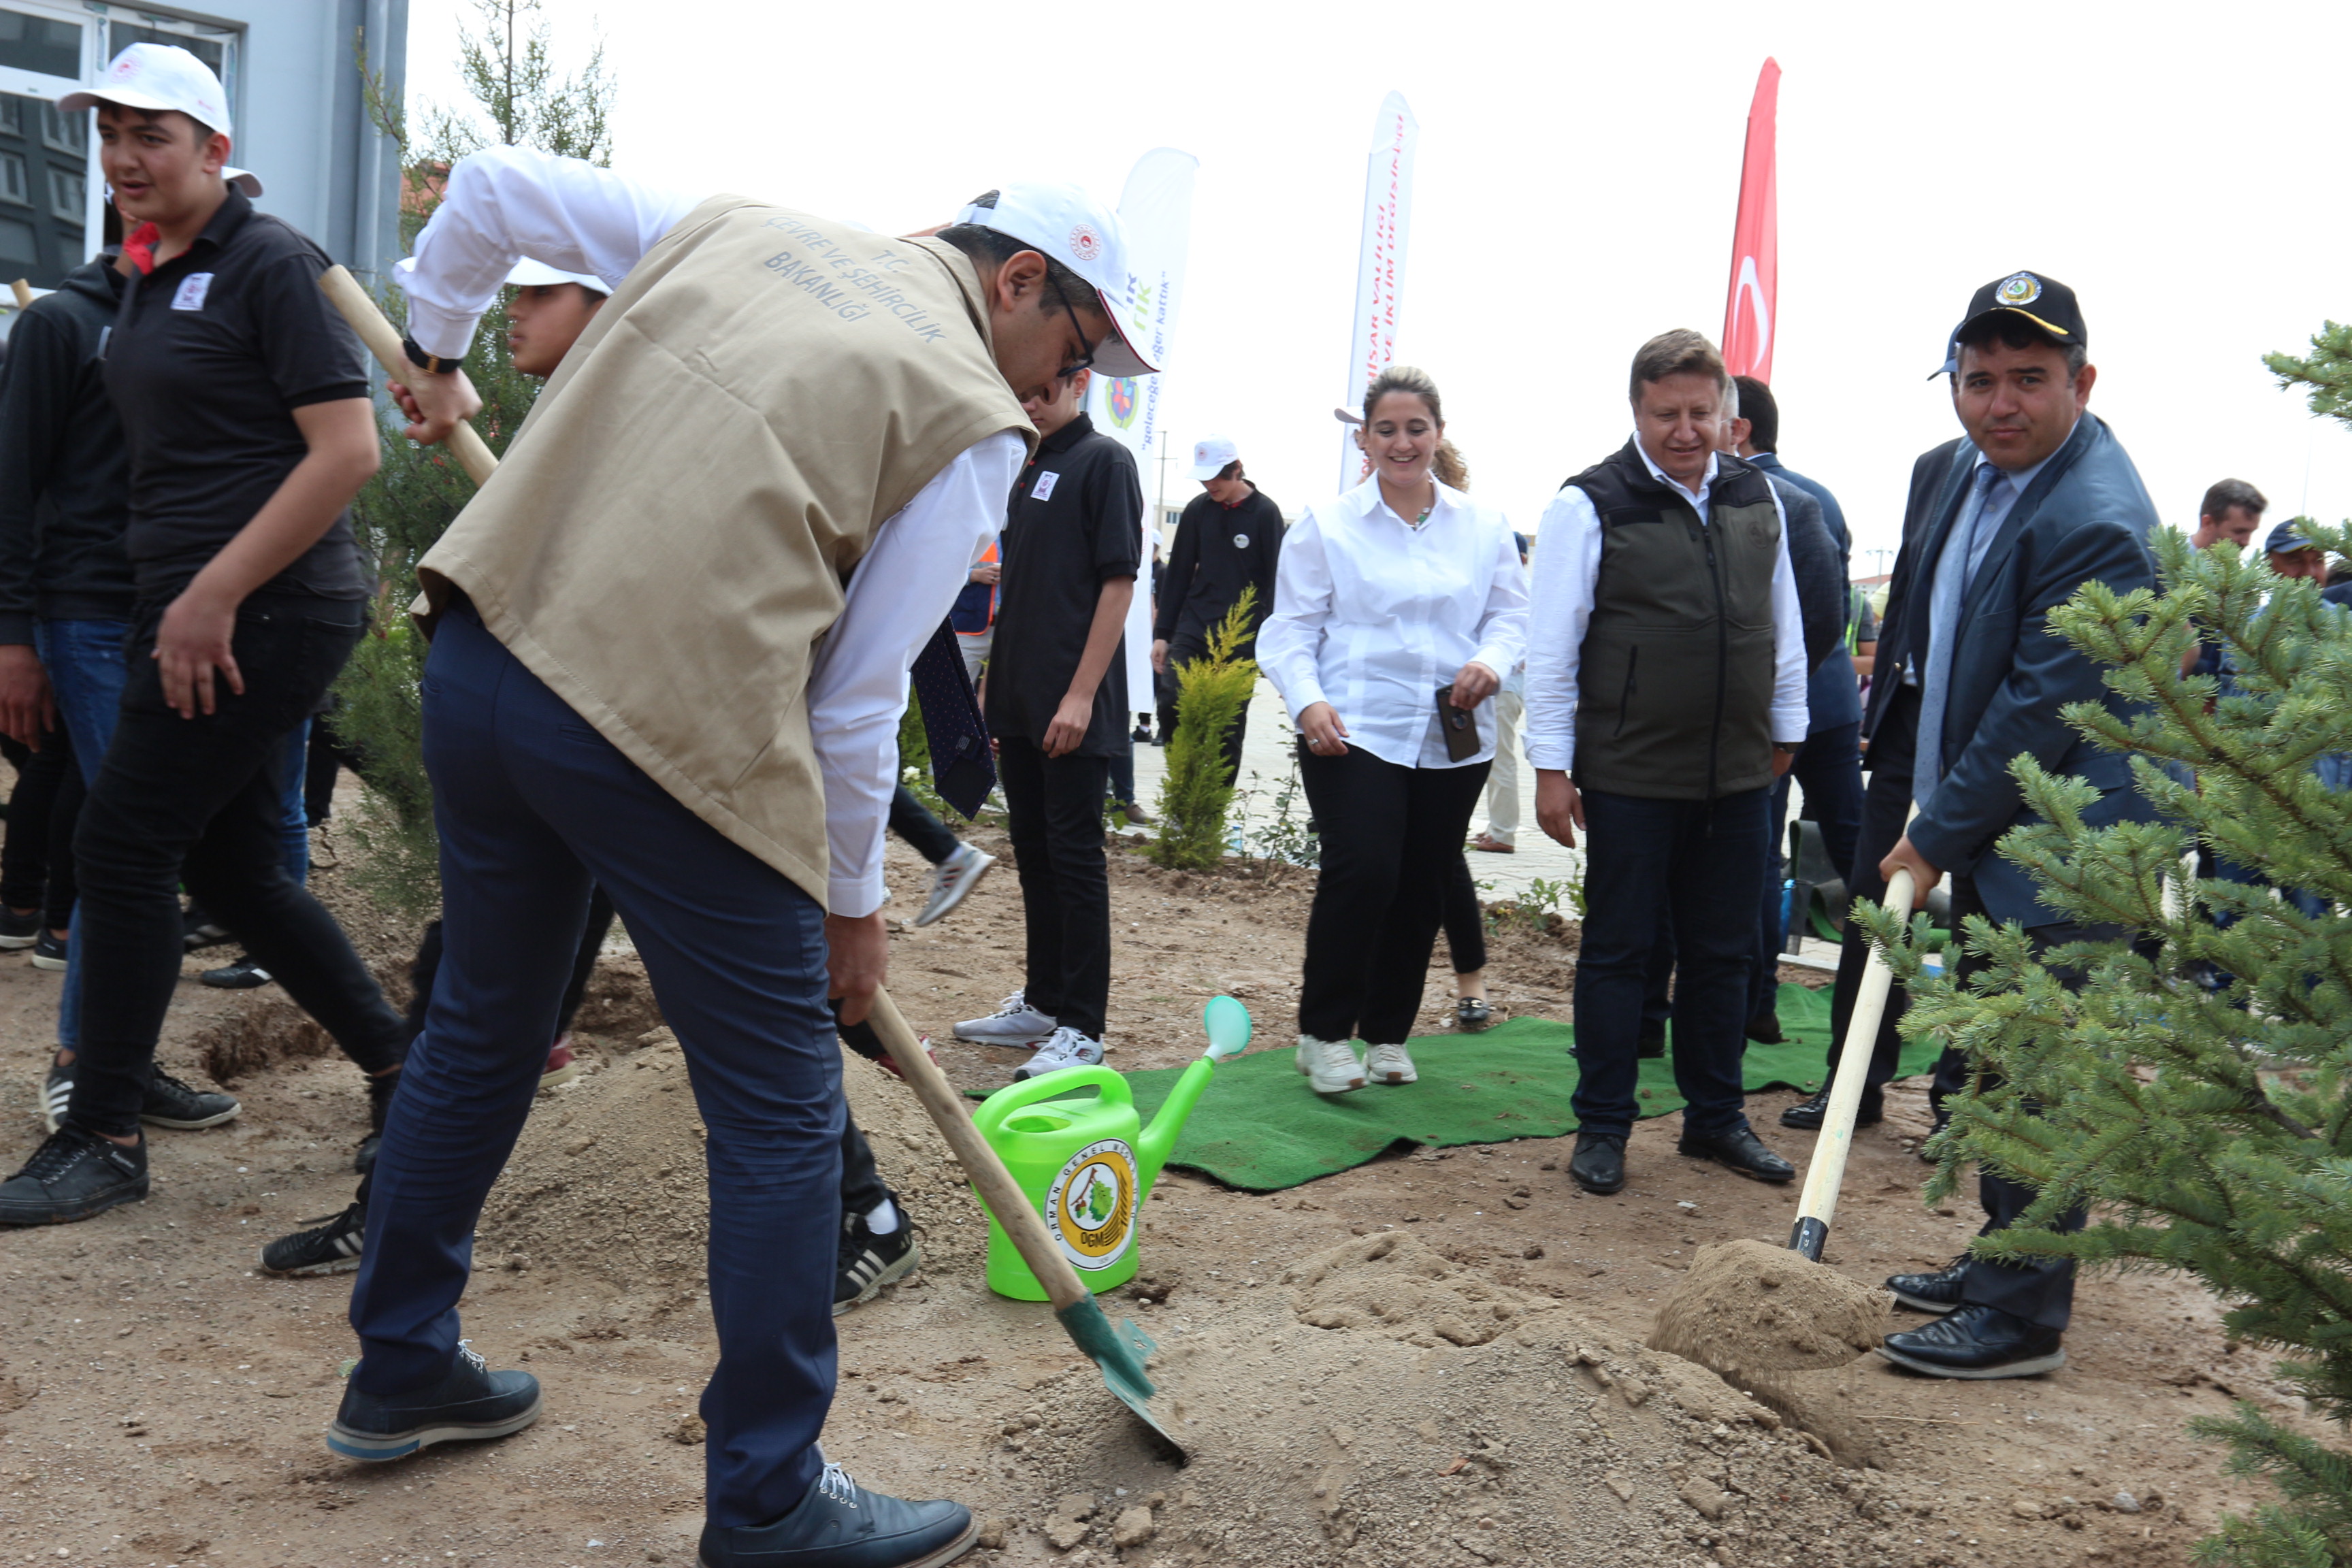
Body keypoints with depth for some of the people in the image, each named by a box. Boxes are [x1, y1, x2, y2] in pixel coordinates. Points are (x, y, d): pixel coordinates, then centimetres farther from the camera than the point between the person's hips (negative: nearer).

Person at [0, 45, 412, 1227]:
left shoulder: (268, 263, -9)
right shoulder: (147, 279, 17)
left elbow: (348, 450, -18)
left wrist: (213, 595, -19)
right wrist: (178, 605, 15)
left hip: (265, 612, -9)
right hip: (195, 609, 9)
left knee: (122, 851, -5)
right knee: (231, 866, 11)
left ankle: (103, 1139, 9)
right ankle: (403, 1071, 23)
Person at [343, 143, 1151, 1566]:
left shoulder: (734, 224, 18)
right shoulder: (975, 422, 1)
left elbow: (494, 186, 23)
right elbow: (859, 700, 0)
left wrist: (436, 352, 39)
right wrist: (853, 906, 12)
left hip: (481, 657, 8)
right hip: (671, 733, -7)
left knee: (480, 1031, 25)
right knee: (782, 1116, 6)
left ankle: (401, 1371, 43)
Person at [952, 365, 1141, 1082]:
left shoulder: (1105, 460, -7)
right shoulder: (1030, 469, 17)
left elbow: (1119, 582, -14)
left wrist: (1081, 694, -19)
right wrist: (1001, 694, 17)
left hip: (1073, 707, -8)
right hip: (1021, 701, 8)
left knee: (1075, 856, -4)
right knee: (1034, 853, 14)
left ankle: (1082, 1028, 4)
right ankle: (1042, 1002, 25)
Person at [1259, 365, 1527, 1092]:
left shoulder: (1483, 525, 11)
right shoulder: (1327, 523, 3)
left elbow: (1512, 613, 12)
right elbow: (1292, 626, 1)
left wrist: (1492, 660, -10)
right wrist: (1307, 700, -16)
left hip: (1452, 738, 4)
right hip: (1354, 732, -4)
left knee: (1423, 886, 9)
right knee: (1363, 871, -17)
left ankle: (1388, 1032, 26)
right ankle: (1323, 1033, 0)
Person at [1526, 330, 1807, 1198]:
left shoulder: (1758, 497, 7)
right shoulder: (1590, 505, -8)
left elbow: (1785, 626, 16)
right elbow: (1553, 647, -7)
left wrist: (1785, 732, 17)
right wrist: (1551, 768, -9)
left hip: (1739, 775, 5)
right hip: (1630, 779, -5)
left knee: (1723, 954, 13)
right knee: (1617, 953, 6)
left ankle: (1716, 1117, 27)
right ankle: (1602, 1127, 17)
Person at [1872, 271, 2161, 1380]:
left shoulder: (2095, 522, -23)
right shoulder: (1975, 465, 7)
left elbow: (2040, 711, -22)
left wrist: (1936, 839, -14)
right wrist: (1936, 819, 18)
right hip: (1988, 829, 10)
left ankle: (2022, 1320, 10)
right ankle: (2001, 1261, 34)